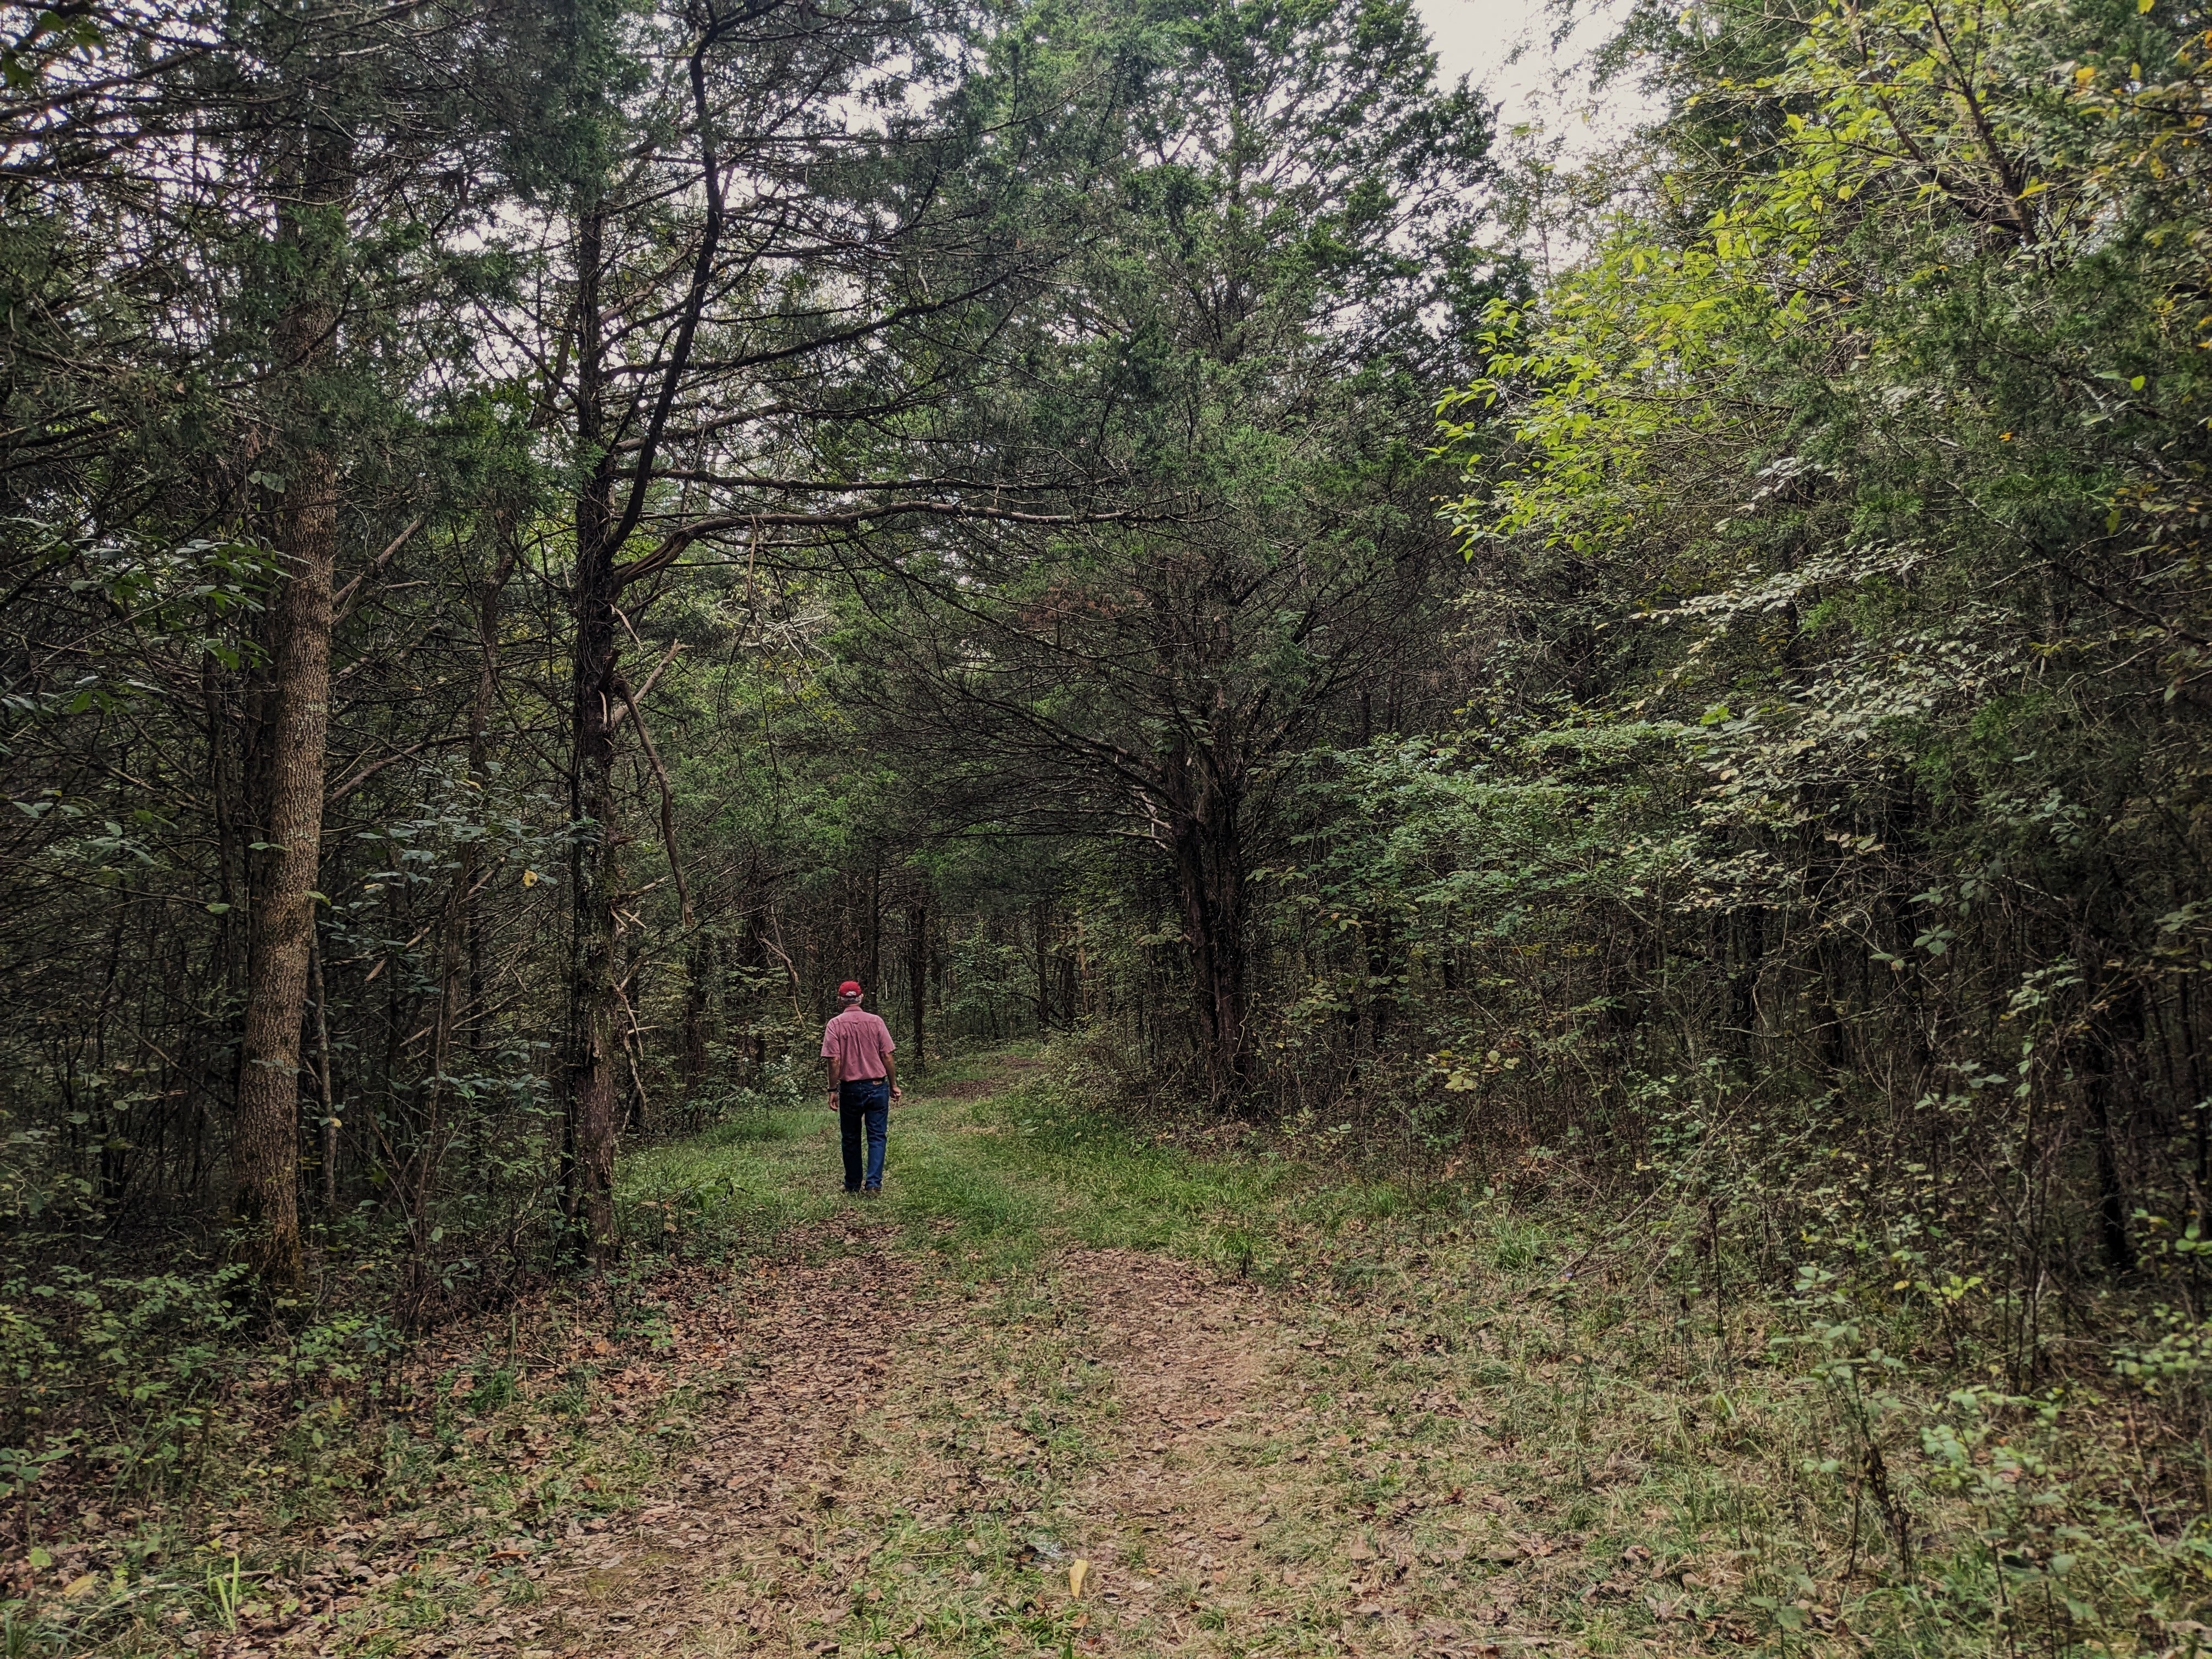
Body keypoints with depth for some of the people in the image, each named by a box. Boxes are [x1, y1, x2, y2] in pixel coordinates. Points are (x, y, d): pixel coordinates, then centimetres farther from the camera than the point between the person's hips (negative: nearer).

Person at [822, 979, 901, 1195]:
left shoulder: (835, 1024, -6)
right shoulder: (876, 1022, -2)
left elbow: (834, 1061, -10)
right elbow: (888, 1057, -1)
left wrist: (833, 1090, -2)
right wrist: (894, 1085, 8)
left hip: (850, 1088, 0)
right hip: (878, 1086, 1)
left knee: (851, 1139, 13)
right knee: (877, 1136, 4)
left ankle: (853, 1185, 21)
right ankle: (874, 1184, -4)